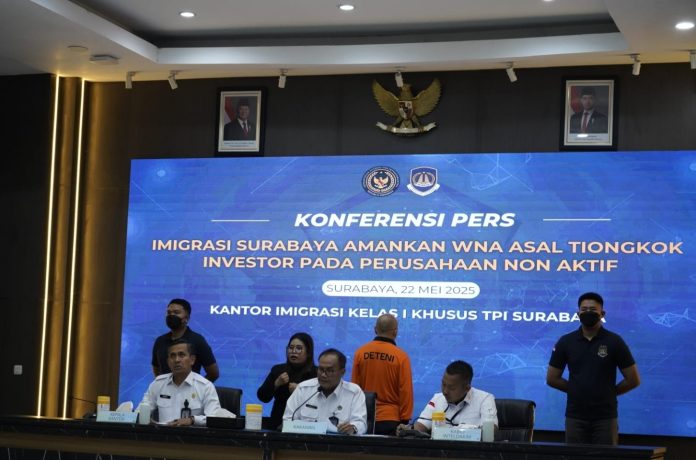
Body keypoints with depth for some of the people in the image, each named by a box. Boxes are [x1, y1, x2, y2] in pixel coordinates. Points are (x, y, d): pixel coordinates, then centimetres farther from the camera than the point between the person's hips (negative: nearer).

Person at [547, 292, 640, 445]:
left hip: (605, 417, -2)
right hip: (575, 416, 2)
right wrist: (577, 390, 7)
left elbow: (633, 380, 1)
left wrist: (609, 392, 5)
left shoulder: (614, 342, -1)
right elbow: (552, 379, 10)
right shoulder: (566, 342, 4)